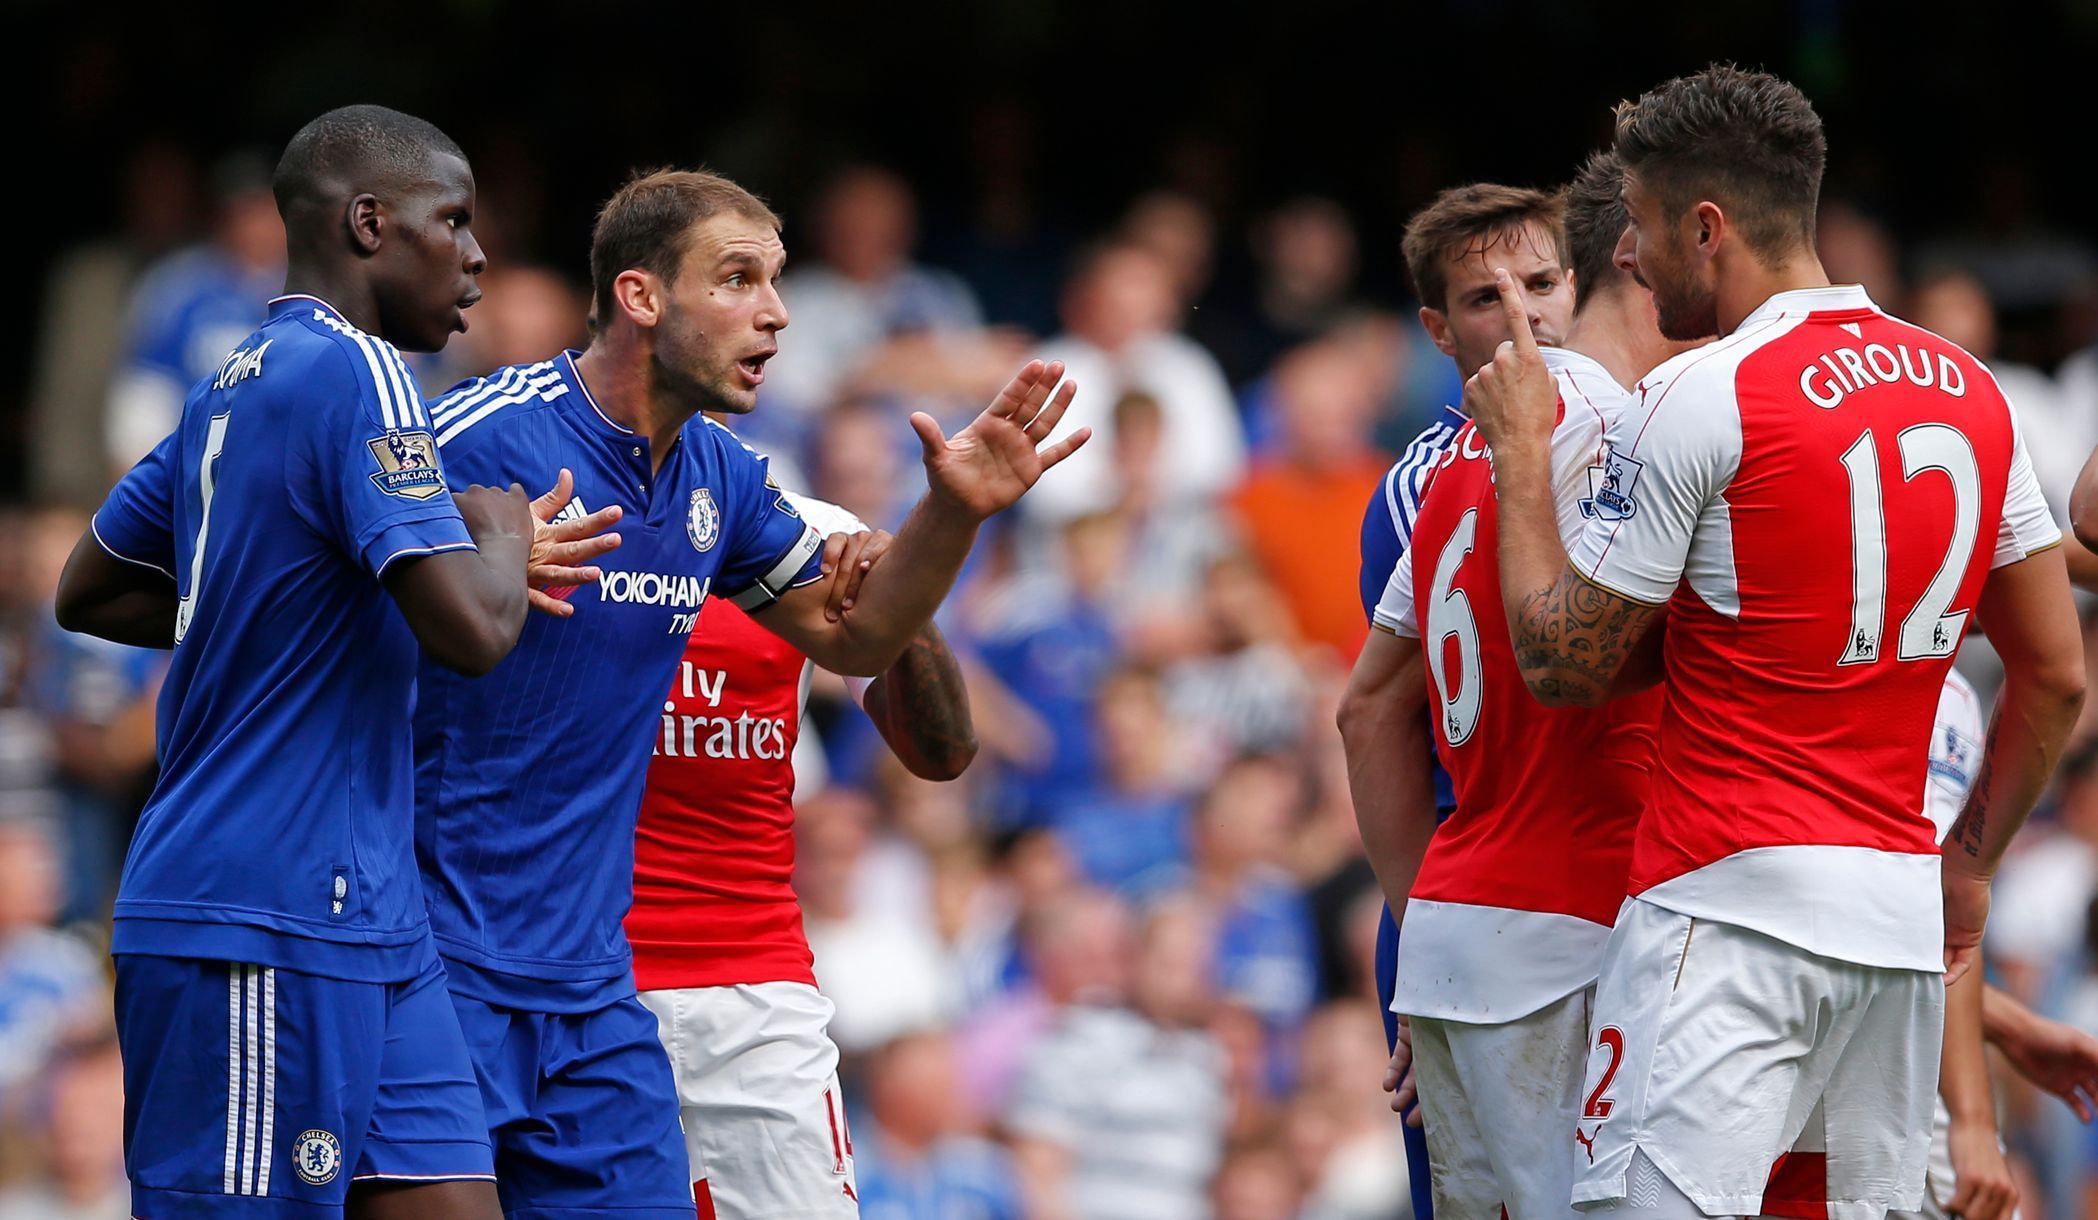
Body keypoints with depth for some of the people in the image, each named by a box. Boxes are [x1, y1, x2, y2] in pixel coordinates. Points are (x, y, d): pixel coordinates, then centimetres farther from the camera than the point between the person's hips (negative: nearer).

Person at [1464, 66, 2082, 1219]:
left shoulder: (1698, 400, -9)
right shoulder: (1970, 390, 12)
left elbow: (1562, 663, -3)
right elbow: (2056, 677, 16)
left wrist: (1519, 452, 8)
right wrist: (1969, 863, 27)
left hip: (1731, 902, -7)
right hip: (1901, 913, 7)